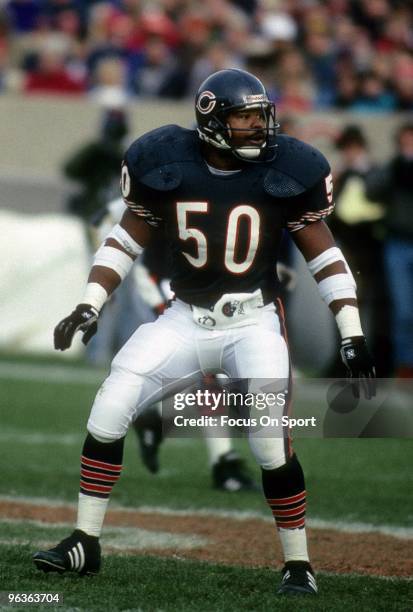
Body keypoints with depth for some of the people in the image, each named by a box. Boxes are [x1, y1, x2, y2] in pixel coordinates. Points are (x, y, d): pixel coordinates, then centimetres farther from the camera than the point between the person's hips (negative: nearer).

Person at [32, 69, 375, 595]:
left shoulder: (284, 172, -8)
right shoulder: (167, 165, -6)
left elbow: (323, 255, -3)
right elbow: (128, 240, 5)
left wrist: (352, 336, -8)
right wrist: (89, 305, -5)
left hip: (254, 321, -2)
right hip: (185, 319, 2)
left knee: (271, 442, -15)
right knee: (109, 409, -9)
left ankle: (298, 564, 4)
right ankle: (84, 544, 3)